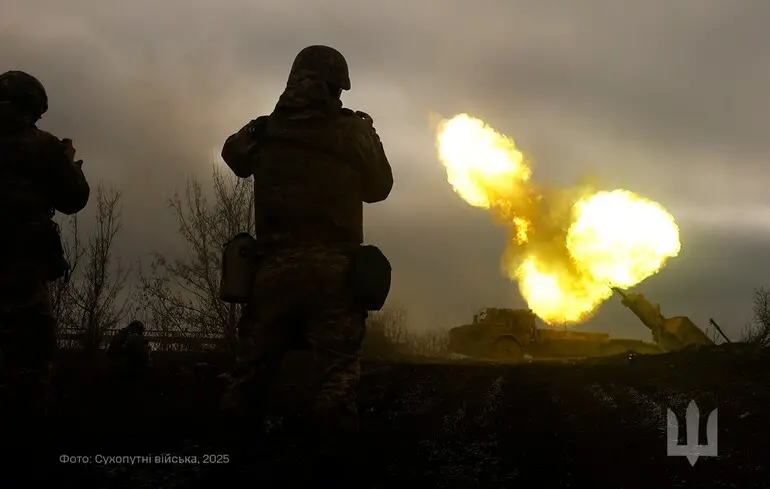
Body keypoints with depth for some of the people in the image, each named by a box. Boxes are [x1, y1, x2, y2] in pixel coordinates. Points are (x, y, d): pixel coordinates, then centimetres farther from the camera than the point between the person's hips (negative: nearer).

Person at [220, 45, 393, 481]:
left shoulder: (266, 130, 6)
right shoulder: (353, 131, 0)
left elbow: (234, 154, 26)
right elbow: (378, 187, 13)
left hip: (275, 267, 2)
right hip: (333, 269, -2)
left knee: (253, 367, 10)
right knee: (337, 371, -2)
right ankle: (330, 460, -12)